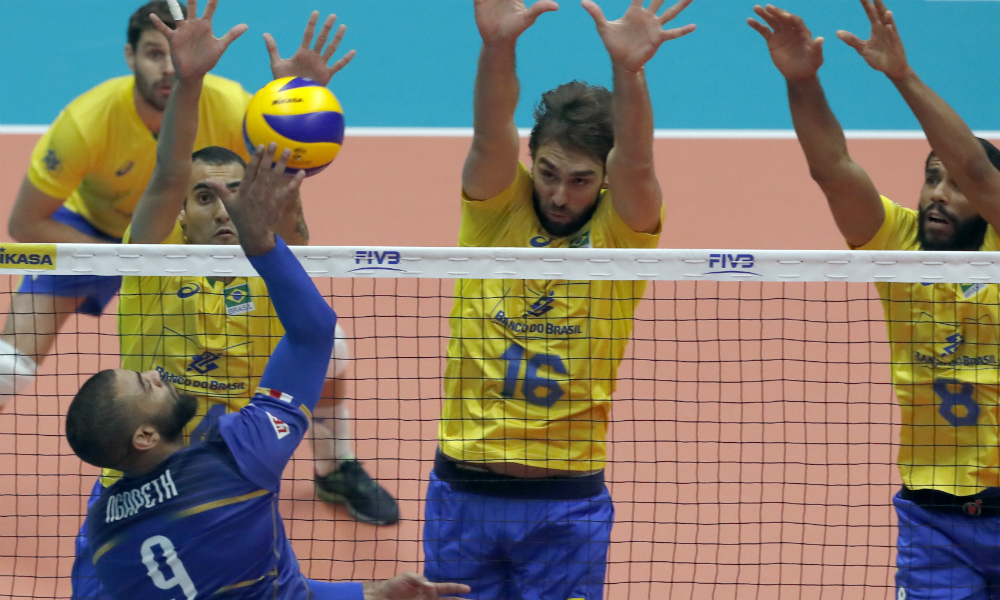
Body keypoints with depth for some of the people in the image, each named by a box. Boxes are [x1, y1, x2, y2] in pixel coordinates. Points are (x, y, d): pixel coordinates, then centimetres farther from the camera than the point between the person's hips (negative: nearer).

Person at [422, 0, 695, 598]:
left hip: (567, 502, -1)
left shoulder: (622, 228, -4)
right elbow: (491, 135, -19)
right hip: (463, 489, 1)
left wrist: (627, 68, -43)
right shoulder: (496, 207, -1)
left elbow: (635, 162, -23)